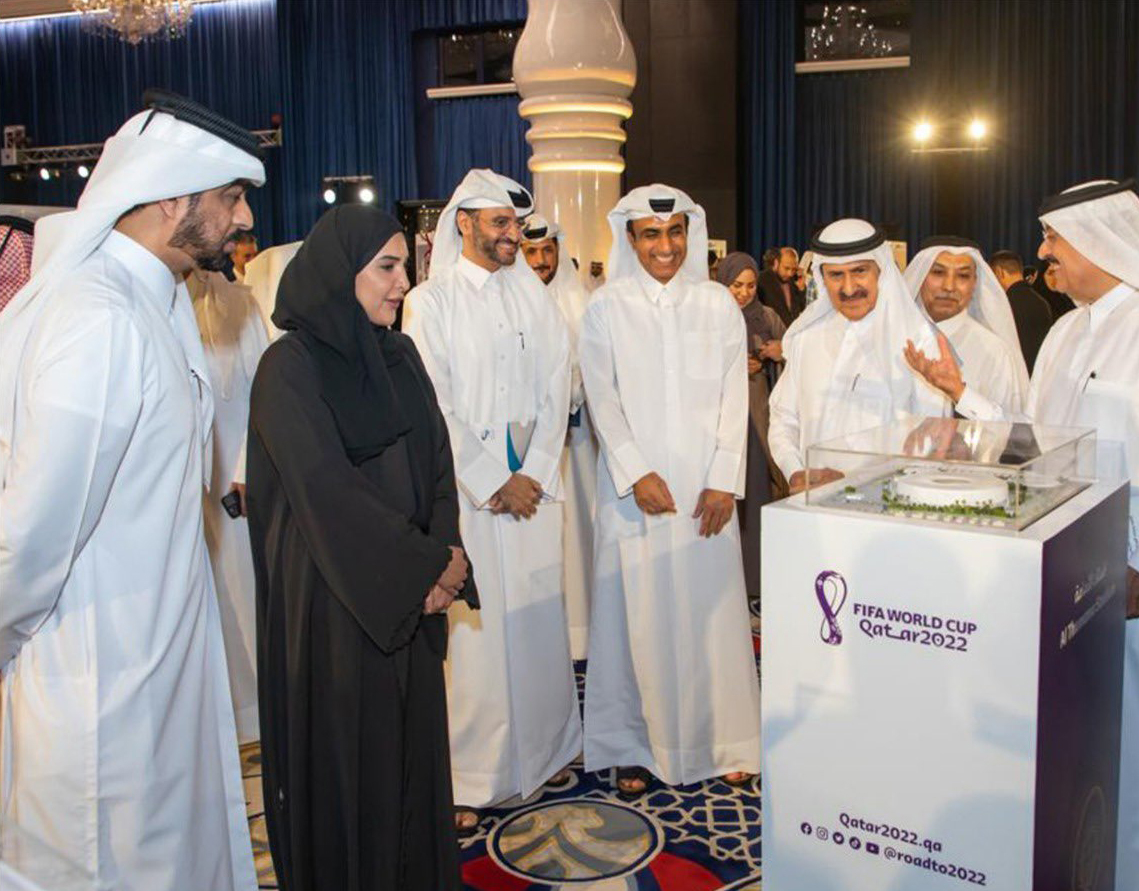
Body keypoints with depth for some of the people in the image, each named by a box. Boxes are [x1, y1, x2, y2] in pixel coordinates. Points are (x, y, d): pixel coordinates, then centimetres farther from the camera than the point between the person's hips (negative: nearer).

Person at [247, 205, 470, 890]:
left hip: (413, 596, 6)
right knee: (347, 752, 7)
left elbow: (437, 461, 6)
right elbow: (325, 489, -17)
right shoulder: (291, 366, -12)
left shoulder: (399, 355, 9)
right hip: (335, 597, -6)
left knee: (414, 738, 13)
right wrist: (424, 567, -14)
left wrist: (443, 555, -10)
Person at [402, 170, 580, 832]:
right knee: (476, 625, -3)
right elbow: (436, 409, -6)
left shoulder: (536, 297, 11)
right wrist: (495, 483, -9)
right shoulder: (431, 301, -1)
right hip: (468, 490, -4)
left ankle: (546, 747, 25)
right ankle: (473, 777, 8)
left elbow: (556, 394, 8)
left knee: (541, 620, 9)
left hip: (534, 485, 4)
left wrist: (534, 474, -3)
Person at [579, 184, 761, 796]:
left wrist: (723, 482, -6)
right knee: (638, 611, 3)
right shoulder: (606, 309, 3)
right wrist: (636, 474, -13)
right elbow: (603, 401, -2)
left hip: (705, 487, 1)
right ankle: (634, 747, 16)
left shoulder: (718, 305, 7)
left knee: (712, 606, 4)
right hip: (635, 486, -1)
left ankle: (726, 741, 19)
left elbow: (734, 399, 3)